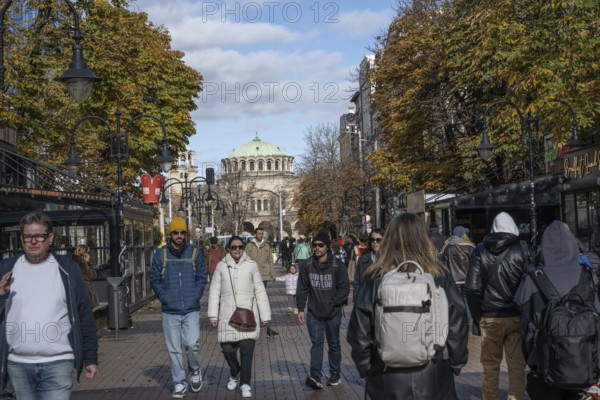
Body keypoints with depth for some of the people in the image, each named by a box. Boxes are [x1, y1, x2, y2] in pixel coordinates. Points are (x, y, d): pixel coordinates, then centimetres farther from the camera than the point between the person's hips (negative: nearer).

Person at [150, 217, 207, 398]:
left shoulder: (195, 252, 2)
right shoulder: (161, 254, 1)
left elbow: (202, 278, 4)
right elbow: (155, 279, 4)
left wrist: (195, 297, -6)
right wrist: (165, 298, -5)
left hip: (191, 310, -1)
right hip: (170, 311, 1)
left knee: (192, 344, -9)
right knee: (174, 349, 5)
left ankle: (195, 370, 20)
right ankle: (179, 383, 18)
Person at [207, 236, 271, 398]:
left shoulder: (251, 265, 2)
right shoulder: (221, 266, 5)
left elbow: (260, 291, 4)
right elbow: (214, 291, 5)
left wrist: (264, 315, 3)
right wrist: (213, 314, -2)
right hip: (227, 315, 1)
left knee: (246, 349, -8)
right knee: (227, 348, 3)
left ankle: (245, 383, 5)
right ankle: (234, 374, 32)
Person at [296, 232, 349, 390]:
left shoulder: (337, 266, -6)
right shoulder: (307, 266, 1)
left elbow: (344, 288, -6)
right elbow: (302, 289, 4)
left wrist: (332, 304, -14)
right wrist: (300, 308, -2)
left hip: (333, 313, -1)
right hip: (313, 313, 1)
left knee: (334, 344, 12)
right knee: (316, 343, -4)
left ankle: (335, 374, 25)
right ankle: (315, 376, -9)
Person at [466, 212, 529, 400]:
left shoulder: (480, 251, 2)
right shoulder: (522, 250, 0)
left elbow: (472, 288, -3)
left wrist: (476, 317, 2)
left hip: (490, 318, 1)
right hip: (517, 316, -1)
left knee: (490, 367, 11)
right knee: (517, 367, 5)